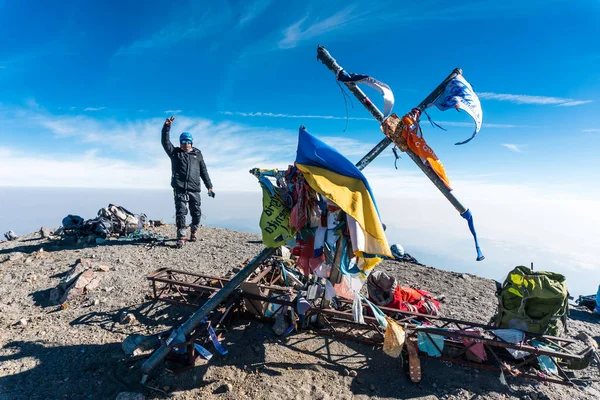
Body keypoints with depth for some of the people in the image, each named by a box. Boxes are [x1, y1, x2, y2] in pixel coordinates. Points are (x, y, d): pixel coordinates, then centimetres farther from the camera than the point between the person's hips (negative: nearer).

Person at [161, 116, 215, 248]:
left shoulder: (197, 154, 17)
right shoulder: (175, 152, 14)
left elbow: (204, 171, 15)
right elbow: (165, 142, 2)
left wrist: (209, 186, 9)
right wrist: (167, 126, -10)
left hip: (194, 189, 2)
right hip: (180, 189, -2)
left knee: (196, 213, 7)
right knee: (181, 212, -8)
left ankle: (194, 232, 27)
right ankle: (182, 236, -5)